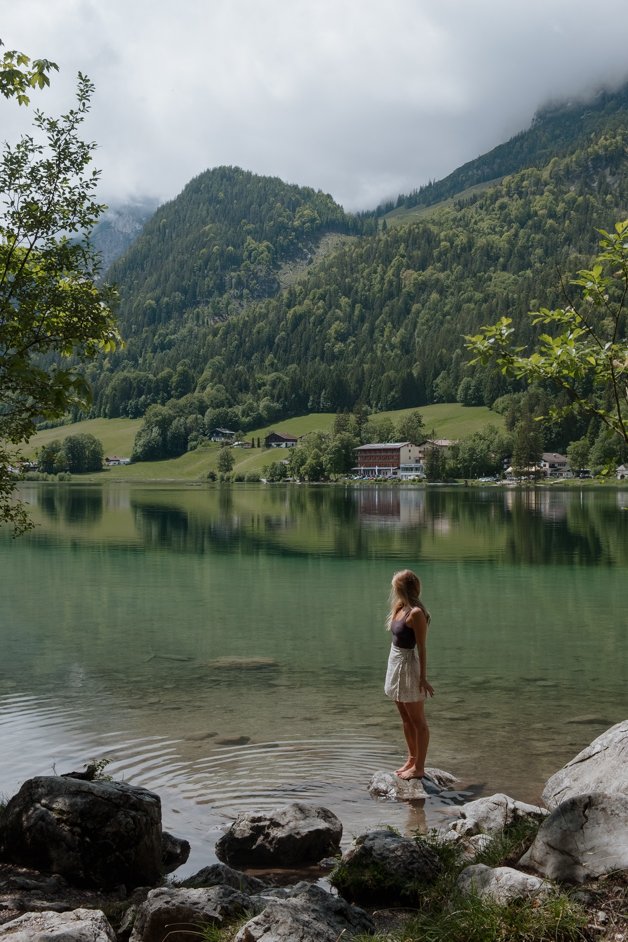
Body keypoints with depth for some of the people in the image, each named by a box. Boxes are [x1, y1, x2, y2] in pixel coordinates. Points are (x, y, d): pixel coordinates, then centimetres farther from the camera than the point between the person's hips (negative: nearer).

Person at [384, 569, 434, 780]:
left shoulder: (416, 613, -19)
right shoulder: (399, 608, 6)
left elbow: (422, 648, -18)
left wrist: (423, 678, -17)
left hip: (408, 667, -9)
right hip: (396, 664, 9)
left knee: (418, 720, 3)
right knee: (406, 719, 19)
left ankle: (419, 767, 12)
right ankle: (412, 759, 32)